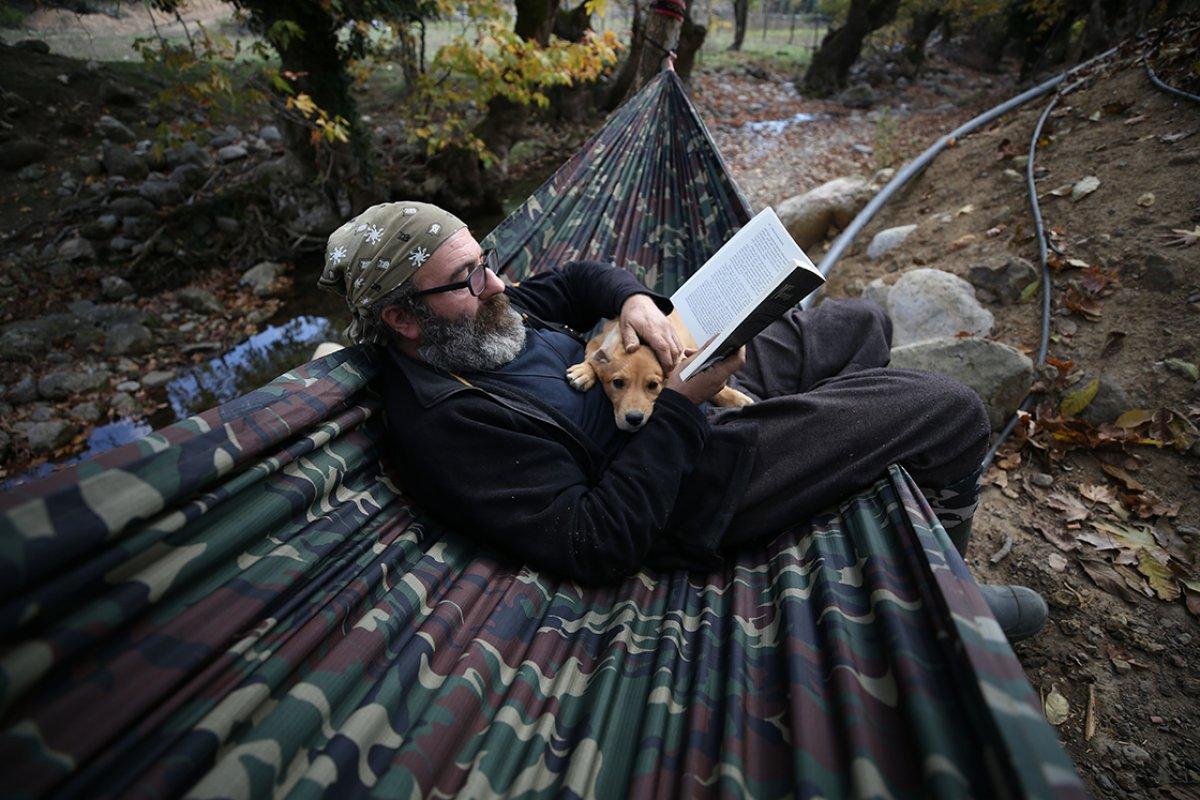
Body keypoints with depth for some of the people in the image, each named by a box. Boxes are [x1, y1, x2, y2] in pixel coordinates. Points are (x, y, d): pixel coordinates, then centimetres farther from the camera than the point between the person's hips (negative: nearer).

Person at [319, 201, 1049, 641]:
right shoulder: (443, 427, -26)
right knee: (954, 410, -5)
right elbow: (598, 548, -28)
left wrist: (634, 299, -9)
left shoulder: (471, 319, 2)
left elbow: (574, 280, 13)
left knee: (860, 322, 19)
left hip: (688, 389, 10)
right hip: (689, 480, -9)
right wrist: (682, 405, -27)